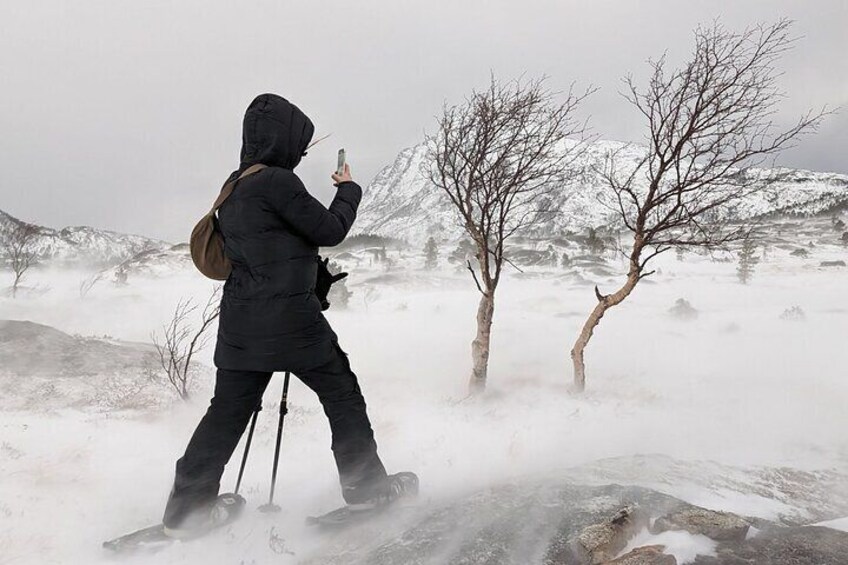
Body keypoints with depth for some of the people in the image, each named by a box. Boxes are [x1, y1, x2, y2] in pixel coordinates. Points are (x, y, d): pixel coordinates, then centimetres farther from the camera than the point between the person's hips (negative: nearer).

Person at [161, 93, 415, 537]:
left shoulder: (233, 187, 14)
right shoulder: (277, 181, -14)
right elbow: (329, 231, -9)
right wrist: (349, 190, 8)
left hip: (240, 325, 8)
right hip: (291, 321, -8)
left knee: (227, 412, 13)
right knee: (342, 394, 10)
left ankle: (186, 509, 18)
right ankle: (365, 486, 20)